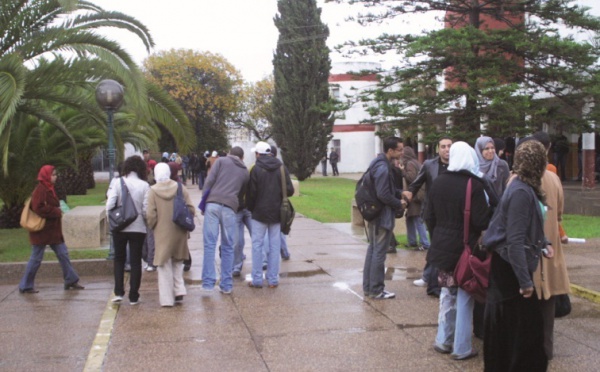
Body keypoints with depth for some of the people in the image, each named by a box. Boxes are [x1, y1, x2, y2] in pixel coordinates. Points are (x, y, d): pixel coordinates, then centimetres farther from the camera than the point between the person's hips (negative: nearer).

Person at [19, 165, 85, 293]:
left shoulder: (49, 189, 13)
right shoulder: (40, 190, -17)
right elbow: (38, 208, -26)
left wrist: (58, 211, 5)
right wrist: (56, 212, -20)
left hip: (53, 230, 10)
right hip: (41, 231, -10)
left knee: (63, 254, 10)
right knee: (36, 258, -1)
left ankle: (71, 280, 17)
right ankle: (25, 286, 11)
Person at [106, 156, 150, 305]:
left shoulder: (117, 182, -7)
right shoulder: (144, 186, -7)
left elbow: (110, 204, -13)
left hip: (120, 227, 1)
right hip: (138, 228, 0)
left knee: (119, 259, 18)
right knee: (136, 261, 10)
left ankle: (119, 292, 9)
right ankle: (133, 296, 10)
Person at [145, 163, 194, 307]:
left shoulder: (153, 191, -10)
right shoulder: (180, 188, -3)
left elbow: (150, 215, -12)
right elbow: (191, 209, -3)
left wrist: (153, 227, 7)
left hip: (162, 233, -2)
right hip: (179, 232, 3)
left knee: (165, 265, 7)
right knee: (177, 262, 22)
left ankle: (167, 298, 8)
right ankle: (179, 290, 10)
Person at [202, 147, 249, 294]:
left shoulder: (221, 160, 13)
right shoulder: (245, 171, 21)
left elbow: (209, 181, 2)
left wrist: (204, 202, 9)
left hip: (213, 204, -1)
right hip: (230, 208, 1)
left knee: (210, 244, -1)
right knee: (228, 247, 9)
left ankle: (208, 282, -6)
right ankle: (226, 284, 10)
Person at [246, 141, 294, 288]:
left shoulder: (256, 169, -9)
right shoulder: (281, 168, 0)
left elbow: (251, 193, -8)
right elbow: (289, 190, -3)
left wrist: (250, 208, 8)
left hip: (259, 212, -3)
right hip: (277, 213, 3)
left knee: (257, 245, 5)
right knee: (274, 245, 7)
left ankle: (257, 279, 4)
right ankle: (273, 279, 9)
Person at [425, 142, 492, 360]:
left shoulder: (438, 183, 2)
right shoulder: (474, 185, -16)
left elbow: (429, 217, 8)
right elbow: (482, 221, -17)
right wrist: (490, 209, 2)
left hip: (442, 247, 5)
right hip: (465, 249, -5)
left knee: (447, 293, 19)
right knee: (464, 296, 4)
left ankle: (443, 340, 25)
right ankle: (461, 348, 10)